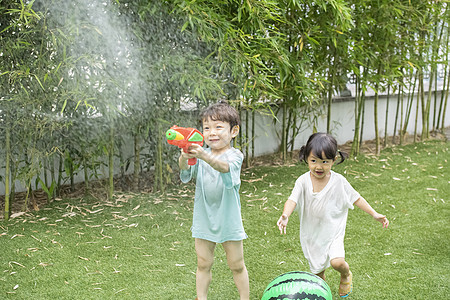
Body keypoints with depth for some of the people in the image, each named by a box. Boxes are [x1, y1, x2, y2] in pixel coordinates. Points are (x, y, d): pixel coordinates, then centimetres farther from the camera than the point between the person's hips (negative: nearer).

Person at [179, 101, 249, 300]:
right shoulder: (201, 154, 0)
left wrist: (205, 157, -55)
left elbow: (225, 167, -35)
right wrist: (184, 159, -42)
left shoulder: (234, 155, -12)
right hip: (204, 218, 3)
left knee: (236, 265, 10)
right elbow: (187, 172, -17)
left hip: (228, 219, -3)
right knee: (203, 264, 12)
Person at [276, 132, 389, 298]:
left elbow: (355, 198, 0)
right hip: (311, 233, 2)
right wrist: (285, 215, -46)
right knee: (317, 270, 14)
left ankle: (346, 275, 13)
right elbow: (293, 199, -26)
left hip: (333, 232, -2)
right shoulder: (303, 181, -13)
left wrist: (374, 213, -5)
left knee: (337, 262, -22)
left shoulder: (338, 181, -13)